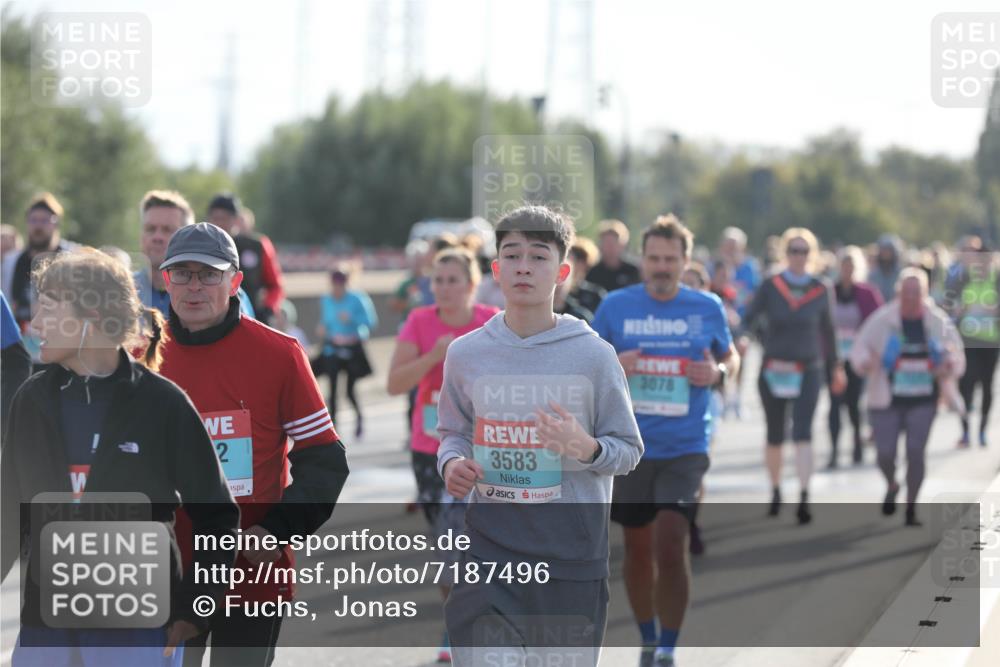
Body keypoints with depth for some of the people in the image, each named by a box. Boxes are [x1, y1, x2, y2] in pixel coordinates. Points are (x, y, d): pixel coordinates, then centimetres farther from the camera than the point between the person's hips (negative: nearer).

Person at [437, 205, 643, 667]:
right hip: (489, 551, 1)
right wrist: (452, 464, -6)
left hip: (573, 556, -1)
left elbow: (629, 451, 1)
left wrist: (586, 448, -20)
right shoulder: (466, 353, 2)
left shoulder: (593, 355, -4)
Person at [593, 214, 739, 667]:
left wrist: (718, 372, -8)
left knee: (671, 544, -15)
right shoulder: (616, 306, 0)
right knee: (638, 547, 10)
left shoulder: (707, 308, 1)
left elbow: (729, 356, 15)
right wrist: (611, 366, -13)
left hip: (685, 447, -1)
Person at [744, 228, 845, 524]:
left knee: (803, 432, -14)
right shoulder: (771, 286, 0)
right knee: (775, 435, 12)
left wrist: (835, 366, 18)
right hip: (774, 370, 1)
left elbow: (827, 330, 12)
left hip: (809, 369, -1)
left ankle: (804, 497, -21)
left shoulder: (821, 290, 2)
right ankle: (776, 491, 29)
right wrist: (770, 342, -8)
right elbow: (751, 318, 2)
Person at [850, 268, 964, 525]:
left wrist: (949, 367, -17)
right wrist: (866, 361, -29)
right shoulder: (882, 319, -5)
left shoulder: (939, 322, 0)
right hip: (888, 400, 0)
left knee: (916, 451, -11)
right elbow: (859, 348, -6)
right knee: (885, 454, -2)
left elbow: (956, 356, 7)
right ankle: (892, 486, 34)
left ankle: (911, 509, 2)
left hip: (923, 400, 1)